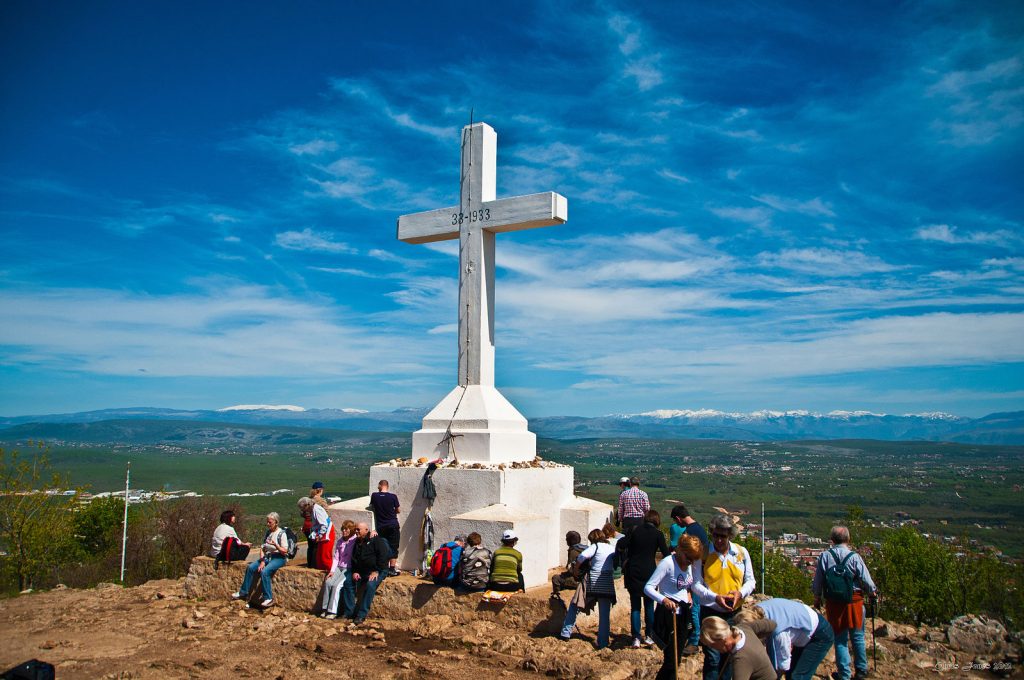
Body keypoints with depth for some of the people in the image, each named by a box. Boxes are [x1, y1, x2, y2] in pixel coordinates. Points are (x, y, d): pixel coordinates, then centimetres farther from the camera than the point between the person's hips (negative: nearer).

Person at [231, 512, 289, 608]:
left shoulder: (281, 533, -9)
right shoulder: (267, 532, 10)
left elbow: (284, 551, -12)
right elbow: (262, 548, 9)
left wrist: (275, 545, -28)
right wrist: (262, 561, -5)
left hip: (279, 558, -7)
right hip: (267, 556, 7)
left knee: (264, 571, -29)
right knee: (250, 567, -9)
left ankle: (268, 598, -20)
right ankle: (243, 593, 4)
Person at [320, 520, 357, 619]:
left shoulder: (355, 541, -4)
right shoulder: (340, 541, 13)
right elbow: (335, 557, 10)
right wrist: (332, 571, 1)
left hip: (349, 569, -5)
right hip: (339, 567, 5)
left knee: (336, 585, -23)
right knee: (328, 582, -18)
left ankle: (332, 611, -19)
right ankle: (325, 609, -14)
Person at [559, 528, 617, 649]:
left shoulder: (595, 547, -4)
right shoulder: (612, 549, 13)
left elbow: (582, 556, -19)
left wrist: (576, 569, -6)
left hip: (593, 582, -4)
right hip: (608, 584, 4)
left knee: (574, 605, 12)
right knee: (604, 614, 7)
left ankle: (566, 633, 10)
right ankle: (603, 642, 4)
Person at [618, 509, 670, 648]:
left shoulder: (635, 531, 1)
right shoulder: (658, 534, -4)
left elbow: (621, 545, -8)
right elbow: (666, 554, -6)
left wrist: (624, 563, 6)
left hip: (633, 572, 1)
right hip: (649, 572, -1)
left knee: (635, 606, 7)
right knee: (649, 605, 14)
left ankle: (636, 638, 2)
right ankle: (648, 636, 17)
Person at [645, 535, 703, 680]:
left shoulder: (689, 564, 5)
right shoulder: (668, 563, -19)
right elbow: (648, 587, -23)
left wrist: (688, 594, 4)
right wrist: (664, 600, -39)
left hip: (683, 614, 8)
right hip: (668, 613, -8)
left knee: (677, 658, 15)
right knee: (671, 661, -10)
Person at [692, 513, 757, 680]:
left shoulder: (741, 552, 0)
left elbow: (750, 581, 7)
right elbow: (696, 584, -7)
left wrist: (740, 593, -13)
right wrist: (715, 597, -22)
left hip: (735, 612, 3)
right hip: (710, 612, -3)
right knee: (712, 658, -2)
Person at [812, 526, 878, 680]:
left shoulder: (824, 557, -7)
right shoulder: (854, 557, -12)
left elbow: (817, 581, 0)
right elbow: (866, 580, -7)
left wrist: (817, 598, 15)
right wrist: (872, 592, 14)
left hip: (834, 603, 1)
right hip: (854, 601, -1)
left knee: (840, 639, 10)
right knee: (857, 636, 16)